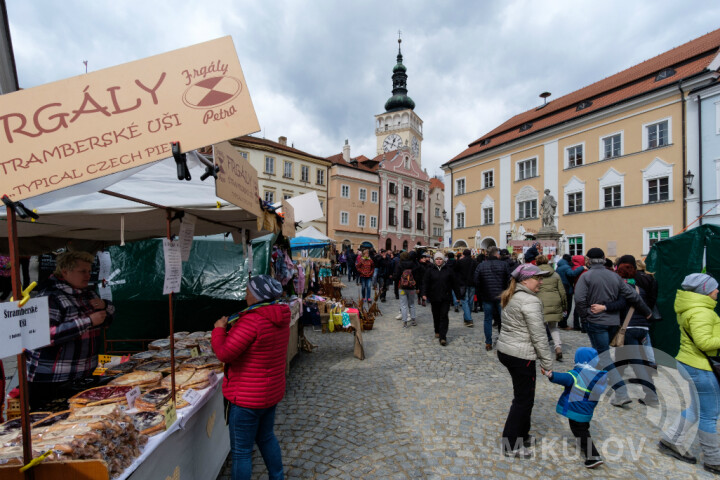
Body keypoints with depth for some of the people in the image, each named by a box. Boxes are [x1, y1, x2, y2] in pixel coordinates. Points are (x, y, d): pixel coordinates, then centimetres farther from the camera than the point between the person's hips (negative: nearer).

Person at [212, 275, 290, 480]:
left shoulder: (252, 320, -28)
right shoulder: (280, 318, -2)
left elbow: (225, 354, -25)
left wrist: (219, 329, -9)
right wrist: (230, 329, 7)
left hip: (248, 398, -8)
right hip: (272, 392, 8)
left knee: (241, 451, 13)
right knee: (266, 438, 28)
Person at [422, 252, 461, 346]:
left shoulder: (448, 270, 3)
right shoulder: (430, 270, 2)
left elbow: (454, 283, 7)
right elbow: (425, 283, 0)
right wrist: (424, 294, -12)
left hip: (446, 298, -1)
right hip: (434, 297, 1)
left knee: (444, 316, -6)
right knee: (436, 316, 13)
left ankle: (443, 337, -6)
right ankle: (437, 332, 33)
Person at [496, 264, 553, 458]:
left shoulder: (512, 297, 9)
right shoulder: (530, 301, -19)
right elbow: (538, 337, -18)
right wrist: (547, 364, -10)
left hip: (505, 350, 9)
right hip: (520, 355, -9)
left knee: (523, 395, 23)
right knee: (524, 399, 6)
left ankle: (522, 434, 39)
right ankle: (511, 446, 19)